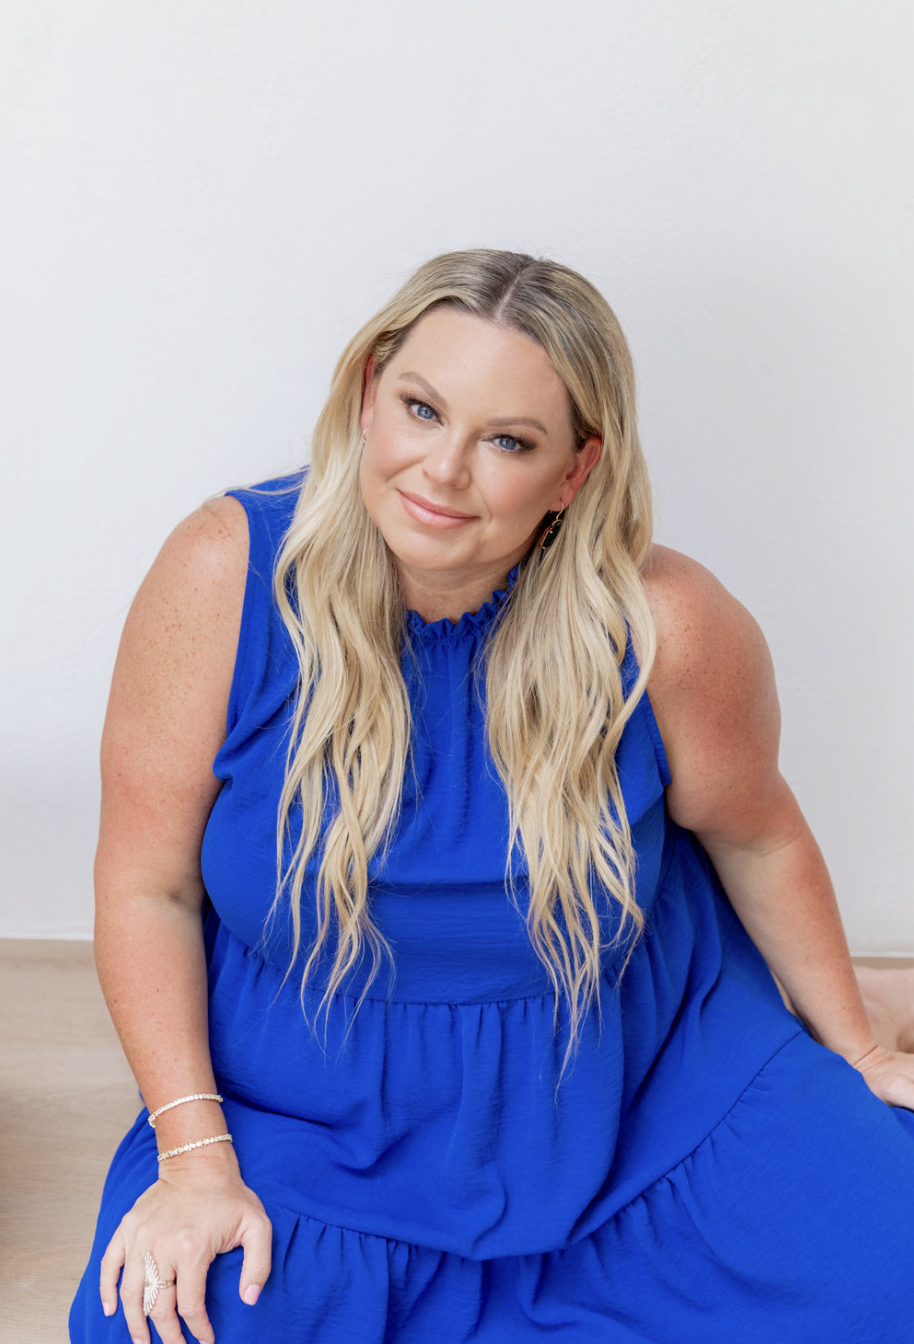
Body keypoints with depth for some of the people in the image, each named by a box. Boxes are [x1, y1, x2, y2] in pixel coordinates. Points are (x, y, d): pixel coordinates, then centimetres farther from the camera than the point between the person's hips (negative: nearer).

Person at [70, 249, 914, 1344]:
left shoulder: (666, 627, -20)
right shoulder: (224, 576, -20)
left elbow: (755, 836, -1)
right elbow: (148, 884, -11)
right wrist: (195, 1157, -15)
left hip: (638, 1075, 1)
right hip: (314, 1104, 0)